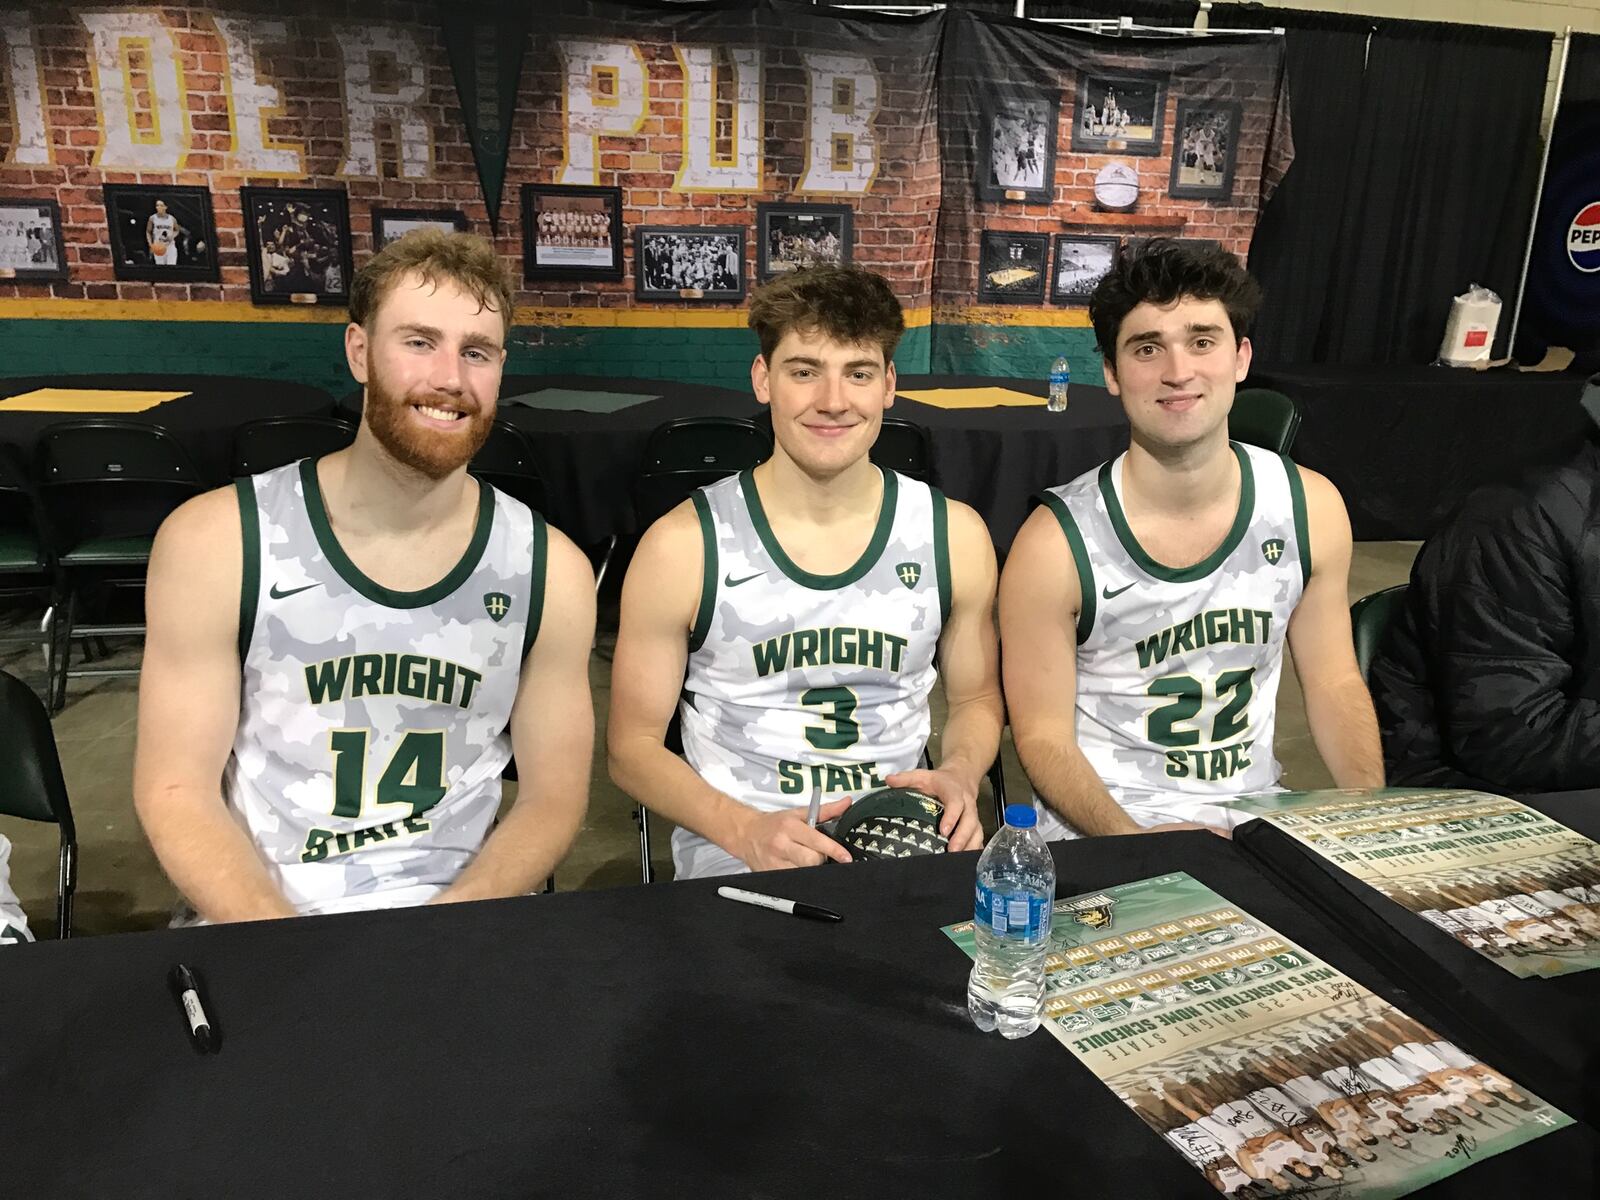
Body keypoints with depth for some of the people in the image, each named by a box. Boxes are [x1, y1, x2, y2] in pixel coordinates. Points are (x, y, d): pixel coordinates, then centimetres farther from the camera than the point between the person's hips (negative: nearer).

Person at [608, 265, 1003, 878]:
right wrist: (745, 829, -16)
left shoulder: (956, 535, 2)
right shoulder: (682, 546, -7)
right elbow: (633, 746, 0)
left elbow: (976, 699, 16)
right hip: (731, 850, -3)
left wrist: (959, 776, -6)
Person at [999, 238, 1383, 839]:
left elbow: (1333, 683, 9)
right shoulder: (1056, 544, -15)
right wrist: (1137, 841, -24)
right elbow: (1042, 734, -10)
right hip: (1103, 834, -4)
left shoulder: (1311, 508, 0)